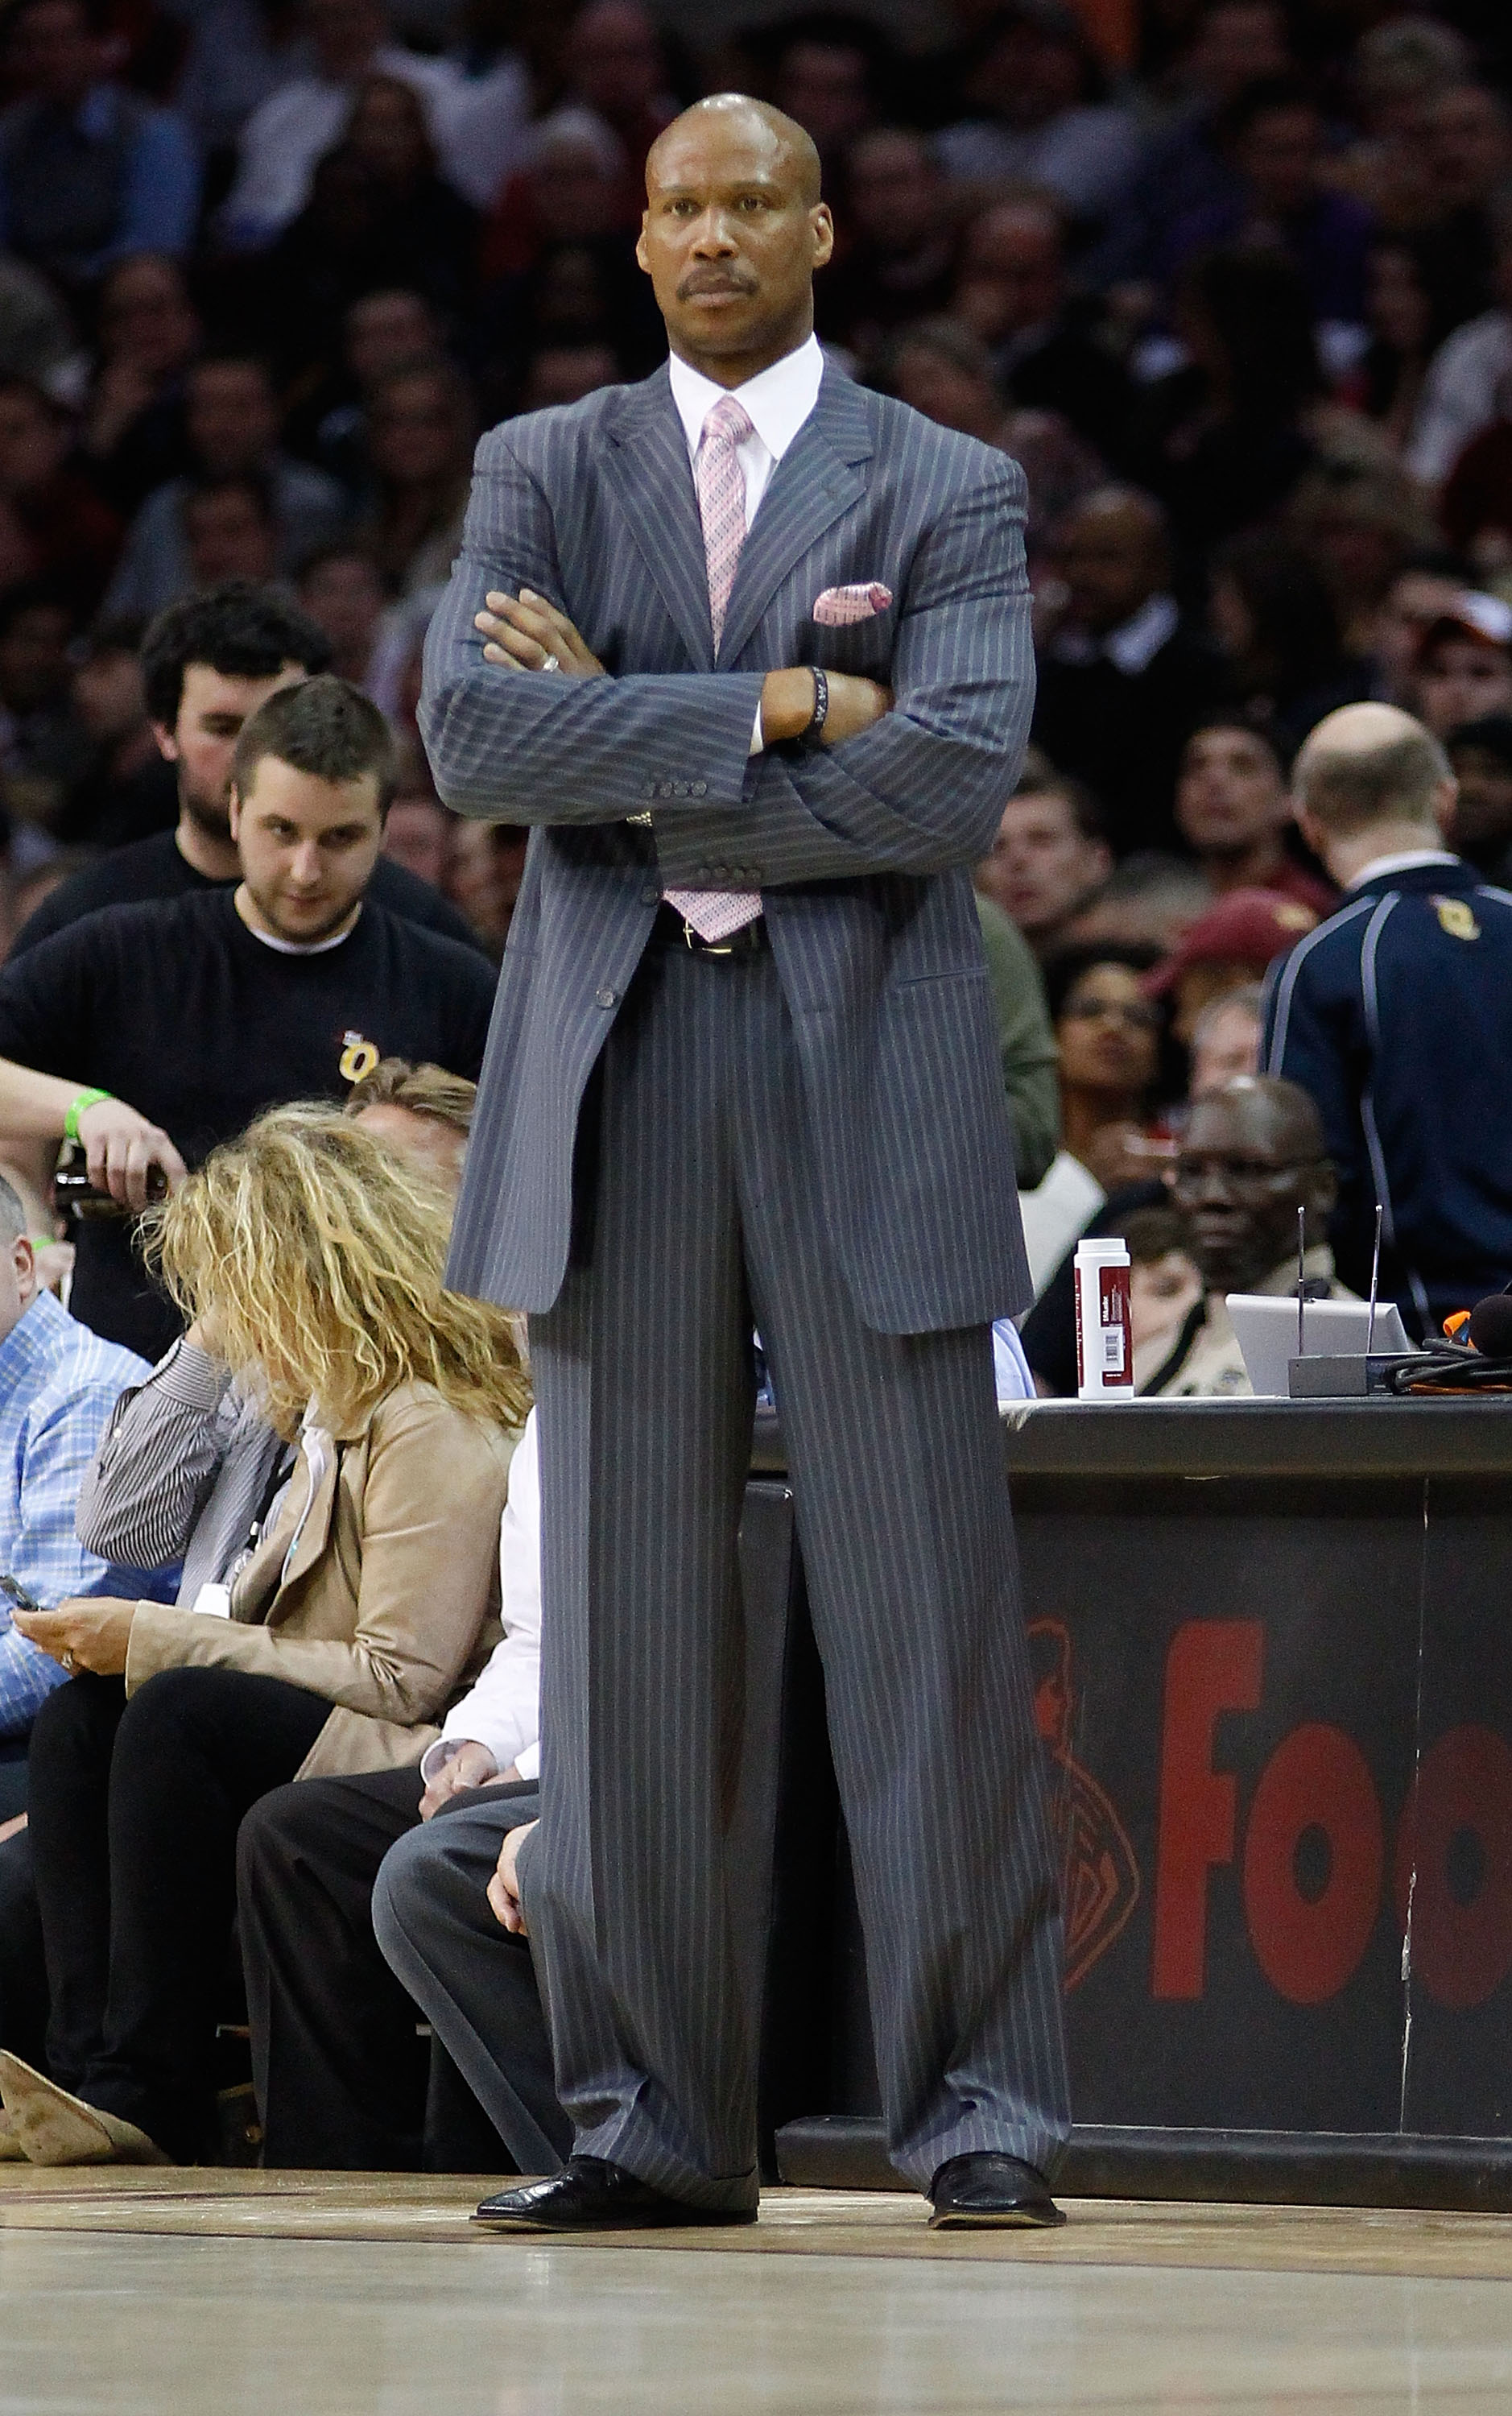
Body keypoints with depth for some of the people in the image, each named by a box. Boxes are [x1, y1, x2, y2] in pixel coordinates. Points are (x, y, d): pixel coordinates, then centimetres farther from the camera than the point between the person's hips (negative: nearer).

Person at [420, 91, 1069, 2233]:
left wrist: (630, 757, -8)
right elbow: (471, 734, -5)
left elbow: (952, 780, -10)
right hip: (611, 1073, 2)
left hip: (866, 1074, -2)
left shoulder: (949, 493, 6)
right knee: (625, 1614, 1)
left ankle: (977, 2099, 0)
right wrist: (766, 711, -13)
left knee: (927, 1610, -5)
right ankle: (655, 2119, 5)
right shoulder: (542, 473, 12)